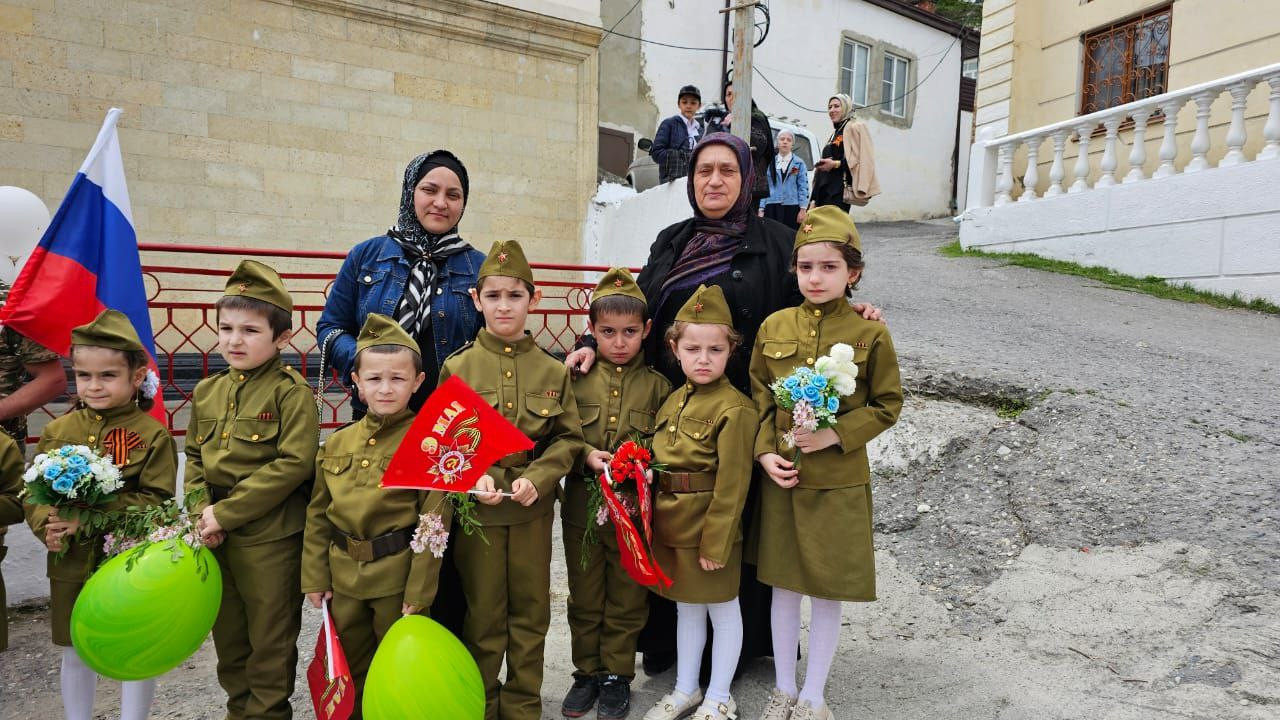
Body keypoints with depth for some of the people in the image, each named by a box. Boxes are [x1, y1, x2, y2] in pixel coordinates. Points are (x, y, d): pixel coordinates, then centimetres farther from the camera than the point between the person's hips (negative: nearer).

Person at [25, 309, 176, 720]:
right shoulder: (57, 431, 2)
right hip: (71, 564, 4)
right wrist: (49, 524, -17)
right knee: (75, 653, 19)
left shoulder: (152, 434, -11)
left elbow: (156, 501, -17)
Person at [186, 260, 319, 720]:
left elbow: (294, 463, -19)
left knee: (270, 641, 8)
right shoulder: (207, 391, 8)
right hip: (216, 537, 7)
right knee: (228, 635, 21)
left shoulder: (291, 391, -13)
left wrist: (228, 511, -18)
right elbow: (194, 456, 14)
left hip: (270, 537, -7)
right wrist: (201, 511, -3)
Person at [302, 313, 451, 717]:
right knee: (349, 666, 22)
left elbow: (434, 522, -14)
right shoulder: (338, 443, 2)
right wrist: (315, 577, 6)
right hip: (343, 576, 5)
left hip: (397, 577, -5)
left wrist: (419, 591, -13)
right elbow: (318, 515, 8)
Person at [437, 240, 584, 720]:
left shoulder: (553, 371, -1)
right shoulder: (458, 367, -3)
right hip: (476, 505, -1)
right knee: (483, 613, 12)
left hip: (533, 507, 1)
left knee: (531, 610, 13)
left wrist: (536, 479, -15)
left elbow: (568, 438, 0)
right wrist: (473, 476, -17)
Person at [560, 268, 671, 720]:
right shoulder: (577, 379, 1)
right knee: (584, 597, 14)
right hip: (582, 503, 1)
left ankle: (617, 675, 29)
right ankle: (587, 672, 32)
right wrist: (587, 457, -16)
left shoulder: (657, 385, 0)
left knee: (626, 597, 12)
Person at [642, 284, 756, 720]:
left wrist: (716, 542, -17)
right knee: (686, 608, 21)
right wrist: (653, 519, 9)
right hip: (670, 527, 7)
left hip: (710, 528, -7)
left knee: (722, 610, 12)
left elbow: (732, 483, -18)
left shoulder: (734, 408, -16)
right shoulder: (673, 400, 7)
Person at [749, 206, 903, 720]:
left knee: (828, 592, 10)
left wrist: (833, 435, -16)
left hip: (839, 483, -2)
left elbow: (887, 406, -2)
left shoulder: (870, 333, -8)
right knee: (784, 586, 15)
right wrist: (765, 453, -7)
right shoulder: (774, 327, 0)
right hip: (781, 478, 3)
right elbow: (758, 397, 6)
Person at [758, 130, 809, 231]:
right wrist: (761, 209, 2)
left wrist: (802, 209, -7)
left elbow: (803, 187, 1)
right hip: (771, 207, 1)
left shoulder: (799, 163, 5)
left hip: (791, 207, -1)